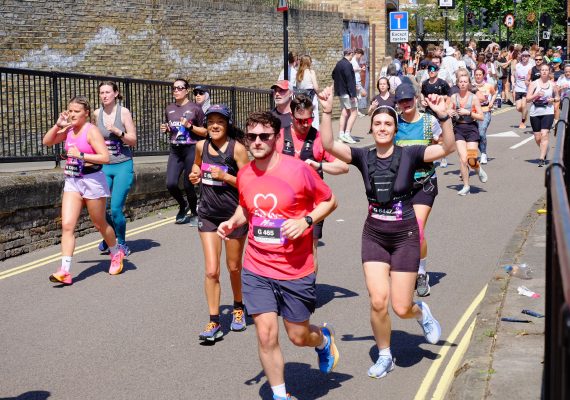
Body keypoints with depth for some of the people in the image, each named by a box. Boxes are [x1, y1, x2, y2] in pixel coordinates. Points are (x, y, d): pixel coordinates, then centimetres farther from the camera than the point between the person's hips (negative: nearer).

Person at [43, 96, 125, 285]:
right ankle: (65, 271, -11)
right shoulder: (69, 130, 7)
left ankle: (116, 254, 38)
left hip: (92, 181, -5)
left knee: (99, 224, 11)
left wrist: (81, 155, -25)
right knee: (67, 225, -8)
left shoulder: (91, 131, -13)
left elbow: (105, 157, -20)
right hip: (72, 182, 6)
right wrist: (58, 125, -1)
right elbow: (47, 141, 12)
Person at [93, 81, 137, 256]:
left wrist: (118, 131, -19)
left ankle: (122, 243, 14)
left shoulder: (124, 112, -5)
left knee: (116, 208, -10)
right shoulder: (97, 114, 5)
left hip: (123, 166, -3)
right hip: (103, 166, 3)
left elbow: (133, 140, -4)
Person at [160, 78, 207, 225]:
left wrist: (189, 126, -16)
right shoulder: (169, 109, 10)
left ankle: (194, 214, 21)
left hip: (191, 149, -4)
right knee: (171, 184, -8)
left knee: (188, 184, -2)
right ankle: (183, 205, 22)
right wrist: (165, 129, 1)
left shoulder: (195, 108, -4)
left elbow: (205, 132, -3)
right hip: (175, 150, 4)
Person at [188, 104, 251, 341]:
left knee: (234, 267, 13)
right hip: (208, 214, 3)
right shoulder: (201, 146, 1)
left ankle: (238, 308, 39)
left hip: (234, 215, -3)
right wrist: (194, 176, 2)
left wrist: (224, 176, -24)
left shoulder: (237, 148, -13)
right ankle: (214, 323, 3)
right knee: (211, 271, -4)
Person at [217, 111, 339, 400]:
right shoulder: (244, 174, 0)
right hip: (257, 270, 3)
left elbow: (329, 200, -2)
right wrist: (233, 222, -1)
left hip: (296, 271, -3)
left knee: (298, 336, 10)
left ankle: (324, 339, 47)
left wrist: (306, 221, -18)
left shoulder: (298, 170, -13)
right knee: (266, 335, -3)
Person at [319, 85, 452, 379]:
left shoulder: (408, 155, -9)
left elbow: (447, 148, -22)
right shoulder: (364, 157, -3)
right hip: (374, 236, 2)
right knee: (377, 302, -6)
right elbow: (329, 145, -15)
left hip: (405, 236, -2)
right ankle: (384, 357, 17)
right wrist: (326, 112, -27)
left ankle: (421, 312, 36)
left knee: (401, 307, -2)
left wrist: (443, 116, -35)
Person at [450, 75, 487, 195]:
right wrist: (450, 113, -9)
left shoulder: (474, 97, -3)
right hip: (459, 129, 2)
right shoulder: (454, 97, 3)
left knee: (471, 160, -9)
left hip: (471, 128, -2)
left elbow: (481, 117, -3)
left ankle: (479, 170, 28)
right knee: (463, 158, -9)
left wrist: (468, 112, -15)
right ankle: (466, 186, 3)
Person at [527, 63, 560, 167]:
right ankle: (545, 151, 38)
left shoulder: (552, 85, 4)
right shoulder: (534, 83, 1)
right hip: (535, 113, 1)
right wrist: (536, 95, -18)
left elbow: (558, 97, 17)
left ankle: (542, 158, -17)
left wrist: (553, 99, -5)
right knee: (537, 138, 8)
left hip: (548, 112, -1)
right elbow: (527, 99, -2)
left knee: (544, 134, -16)